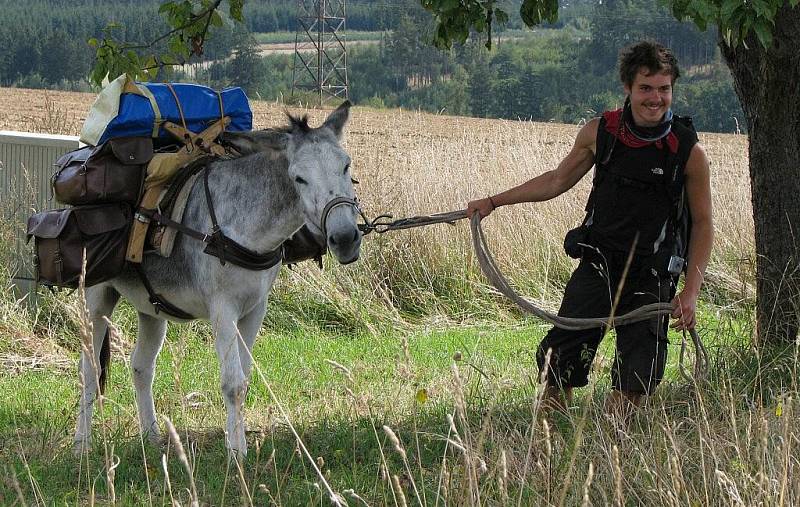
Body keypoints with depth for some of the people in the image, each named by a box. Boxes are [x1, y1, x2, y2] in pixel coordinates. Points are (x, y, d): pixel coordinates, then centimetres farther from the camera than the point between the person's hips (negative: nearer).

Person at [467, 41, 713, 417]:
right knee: (559, 359, -8)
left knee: (638, 372, -6)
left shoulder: (689, 152, -7)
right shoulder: (600, 132, -1)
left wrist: (690, 292, -6)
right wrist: (494, 202, 17)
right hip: (597, 265, 1)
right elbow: (558, 180, 16)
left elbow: (702, 224, 2)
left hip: (651, 276, -1)